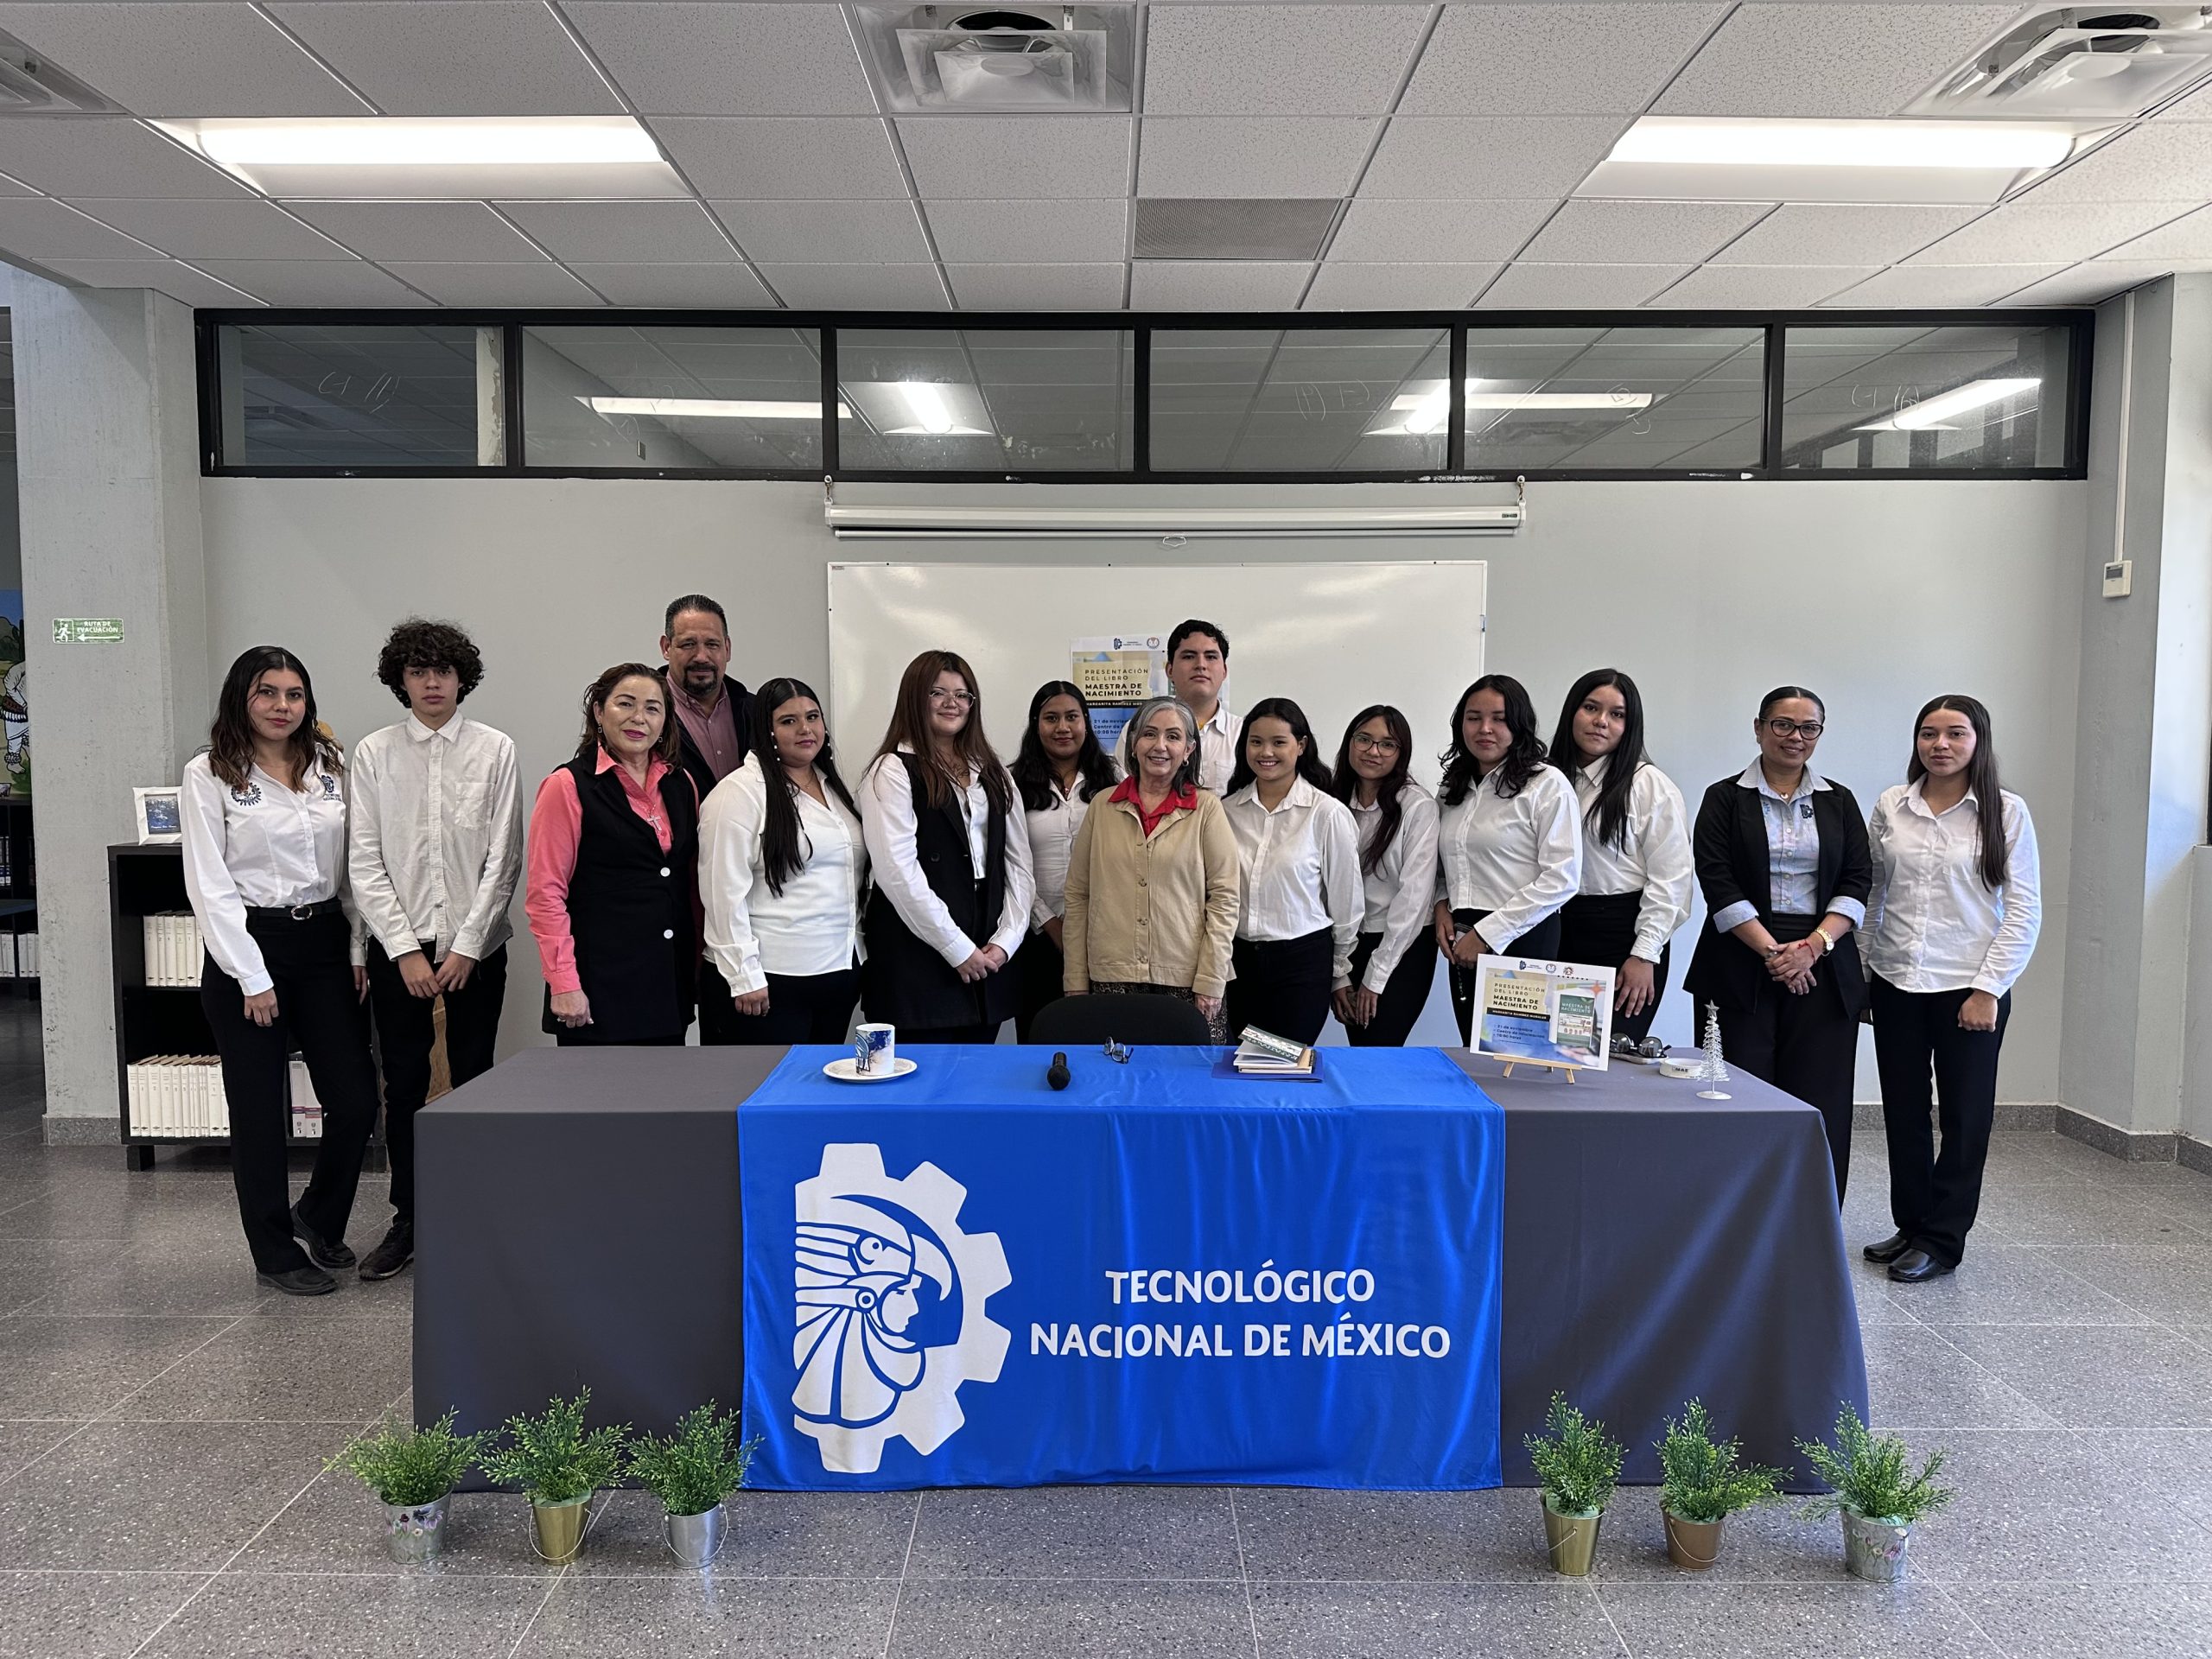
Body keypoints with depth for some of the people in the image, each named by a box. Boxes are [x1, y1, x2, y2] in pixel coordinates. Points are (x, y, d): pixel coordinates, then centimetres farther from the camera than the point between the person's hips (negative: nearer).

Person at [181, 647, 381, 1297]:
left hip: (325, 944, 4)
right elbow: (209, 885, -8)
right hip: (249, 948, -4)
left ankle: (318, 1216, 29)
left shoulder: (330, 767, 8)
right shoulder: (209, 775, -4)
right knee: (260, 1111, 5)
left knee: (356, 1099, 2)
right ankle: (277, 1253, 20)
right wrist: (252, 977, -11)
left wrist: (359, 951, 2)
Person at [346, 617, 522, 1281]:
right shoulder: (374, 753, 2)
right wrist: (406, 950, -7)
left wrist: (467, 945, -8)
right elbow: (365, 863, -1)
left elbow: (503, 858, -3)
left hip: (476, 945, -1)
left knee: (473, 1080, 5)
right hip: (398, 944, 1)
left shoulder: (495, 750, -1)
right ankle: (407, 1221, 20)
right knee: (404, 1085, 7)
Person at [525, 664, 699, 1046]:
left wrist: (700, 960, 11)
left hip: (670, 982, 5)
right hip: (600, 985, -5)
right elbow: (544, 894, -8)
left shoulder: (680, 785, 12)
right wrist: (563, 984, -13)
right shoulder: (568, 786, -4)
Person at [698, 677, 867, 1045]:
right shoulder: (740, 791, -9)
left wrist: (857, 956, 15)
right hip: (769, 981, -7)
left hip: (838, 974, 7)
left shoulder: (835, 788, 15)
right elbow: (724, 892, -14)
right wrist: (743, 977, -17)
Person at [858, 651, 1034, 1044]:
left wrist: (1005, 940, -3)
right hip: (918, 960, -5)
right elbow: (898, 872, -13)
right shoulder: (892, 771, -4)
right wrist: (958, 949, -12)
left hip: (989, 957, 5)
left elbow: (1018, 862, 10)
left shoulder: (992, 773, 16)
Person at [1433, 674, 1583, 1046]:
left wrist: (1488, 933, -14)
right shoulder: (1453, 789, 15)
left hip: (1522, 942, -6)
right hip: (1464, 947, 6)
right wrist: (1441, 906, 2)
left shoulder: (1547, 784, -6)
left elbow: (1562, 878, -13)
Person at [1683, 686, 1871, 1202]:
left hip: (1823, 969, 3)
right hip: (1742, 968, -2)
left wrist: (1814, 945, -9)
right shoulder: (1725, 798, 4)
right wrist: (1772, 951, -12)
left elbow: (1858, 882, 6)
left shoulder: (1838, 802, 13)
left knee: (1818, 1103, 0)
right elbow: (1718, 884, -5)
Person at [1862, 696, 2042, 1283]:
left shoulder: (2006, 812, -3)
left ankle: (1941, 1240, 17)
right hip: (1897, 985, 3)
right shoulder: (1890, 806, 4)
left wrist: (1989, 989, -9)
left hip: (1970, 990, -3)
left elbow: (2024, 911, -4)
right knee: (1903, 1115, 11)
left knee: (1964, 1118, 6)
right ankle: (1910, 1226, 25)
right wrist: (1858, 968, 5)